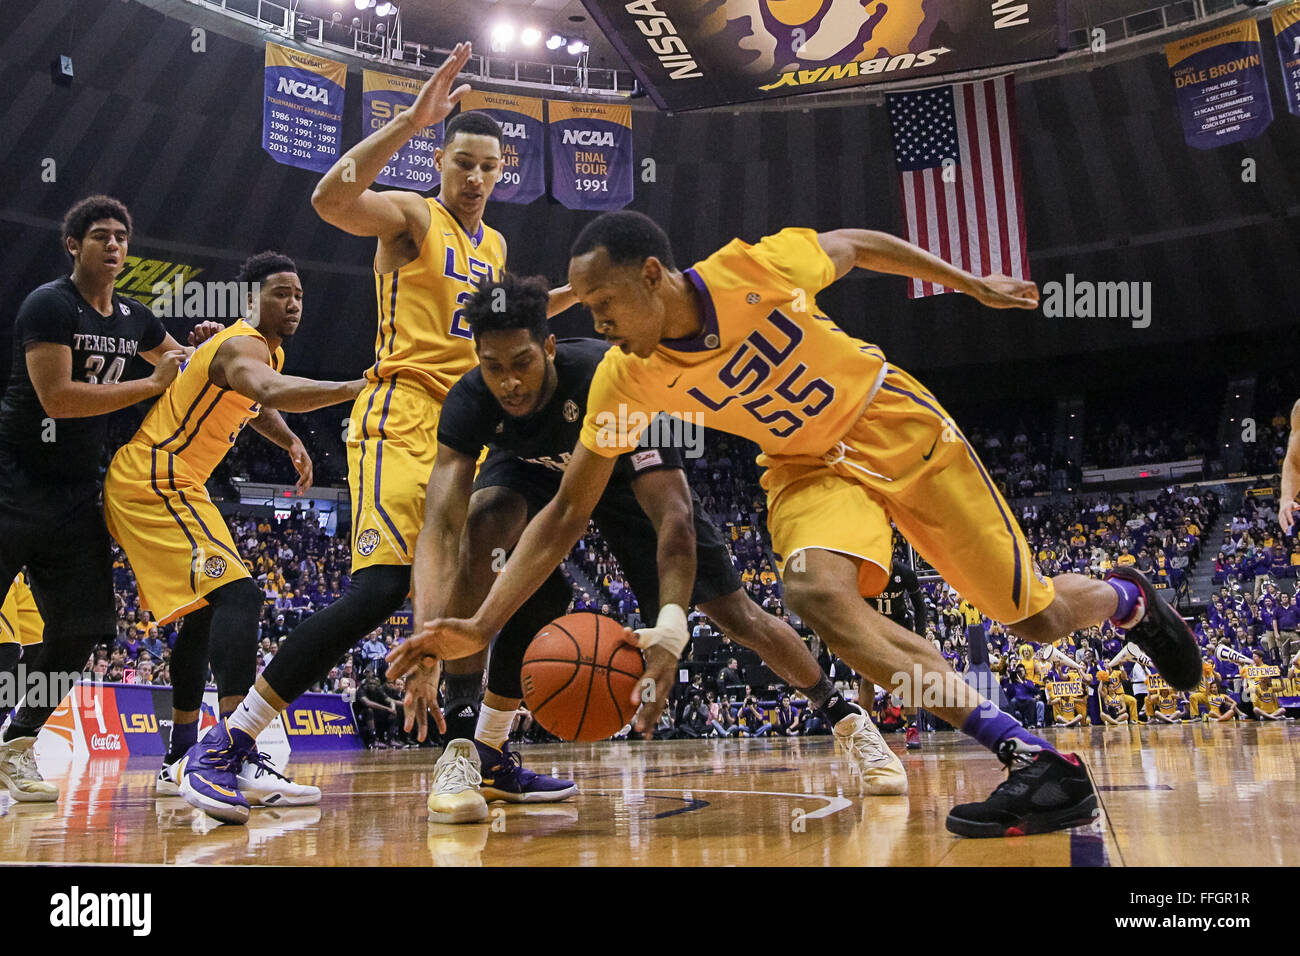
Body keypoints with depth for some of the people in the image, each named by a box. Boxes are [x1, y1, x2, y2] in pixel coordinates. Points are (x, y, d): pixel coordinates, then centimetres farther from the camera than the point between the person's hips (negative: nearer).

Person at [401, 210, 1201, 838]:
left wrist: (973, 285, 5)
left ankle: (1128, 598, 39)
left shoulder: (757, 268, -27)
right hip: (808, 465, 2)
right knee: (816, 591, -31)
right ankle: (1036, 761, -25)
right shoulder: (624, 380, -18)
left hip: (897, 426, -2)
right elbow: (567, 513, -13)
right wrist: (482, 624, -24)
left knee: (1038, 618, -1)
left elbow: (856, 245, -6)